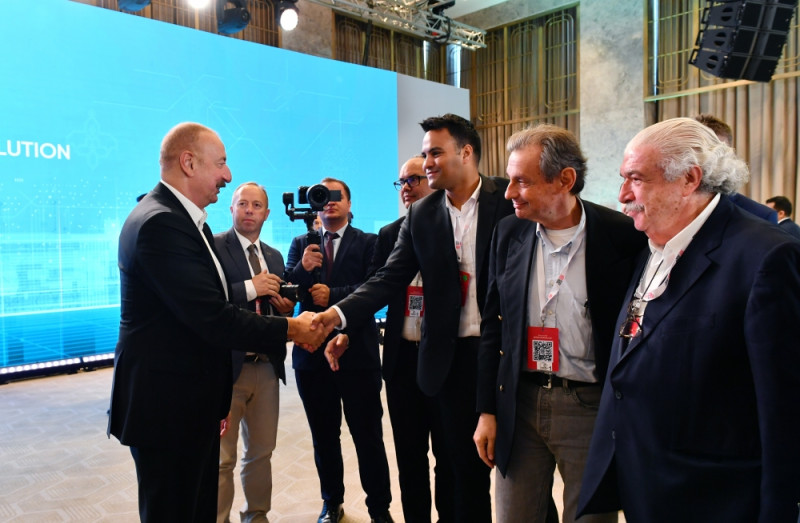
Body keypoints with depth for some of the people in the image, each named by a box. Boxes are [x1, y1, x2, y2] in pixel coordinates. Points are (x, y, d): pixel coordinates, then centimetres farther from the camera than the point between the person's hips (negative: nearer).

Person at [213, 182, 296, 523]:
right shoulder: (212, 246, -7)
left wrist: (286, 306, -3)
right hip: (227, 366, -6)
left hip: (267, 367, 6)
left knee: (262, 451, 17)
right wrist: (250, 288, -23)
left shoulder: (275, 257, 14)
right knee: (221, 458, 5)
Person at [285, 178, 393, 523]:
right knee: (324, 436, 17)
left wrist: (333, 295, -19)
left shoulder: (369, 242, 2)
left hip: (358, 352, -3)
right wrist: (302, 268, -19)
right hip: (312, 353, 3)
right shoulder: (301, 244, 10)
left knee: (368, 436, 5)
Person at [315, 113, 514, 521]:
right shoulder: (420, 216, 4)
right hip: (452, 355, 2)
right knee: (464, 460, 13)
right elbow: (389, 278, -2)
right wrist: (341, 313, -17)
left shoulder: (508, 198, -4)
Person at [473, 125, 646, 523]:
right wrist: (487, 411, 6)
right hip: (520, 401, 3)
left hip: (591, 406, -3)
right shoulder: (508, 232, 1)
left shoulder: (624, 236, -11)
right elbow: (493, 325, 6)